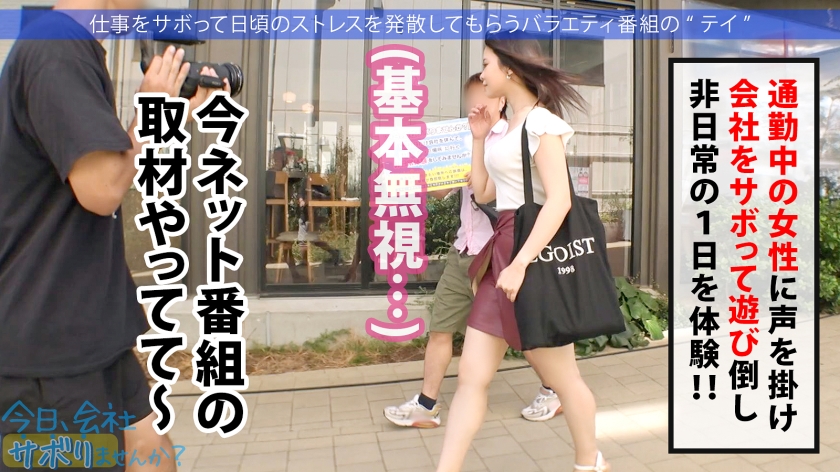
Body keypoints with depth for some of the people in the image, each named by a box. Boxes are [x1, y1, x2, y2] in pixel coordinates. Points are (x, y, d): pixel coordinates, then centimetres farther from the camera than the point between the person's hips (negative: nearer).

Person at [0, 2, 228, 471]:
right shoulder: (56, 49, -18)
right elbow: (103, 188, -27)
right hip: (47, 338, -10)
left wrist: (185, 109, 16)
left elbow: (122, 164, 22)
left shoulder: (72, 49, 15)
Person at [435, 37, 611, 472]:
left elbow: (560, 200, -20)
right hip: (504, 251, 9)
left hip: (533, 255, -9)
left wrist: (520, 264, -25)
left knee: (562, 378, 10)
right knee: (471, 376, 5)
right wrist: (479, 139, 13)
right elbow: (483, 193, 19)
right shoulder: (510, 126, 17)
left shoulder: (541, 122, -10)